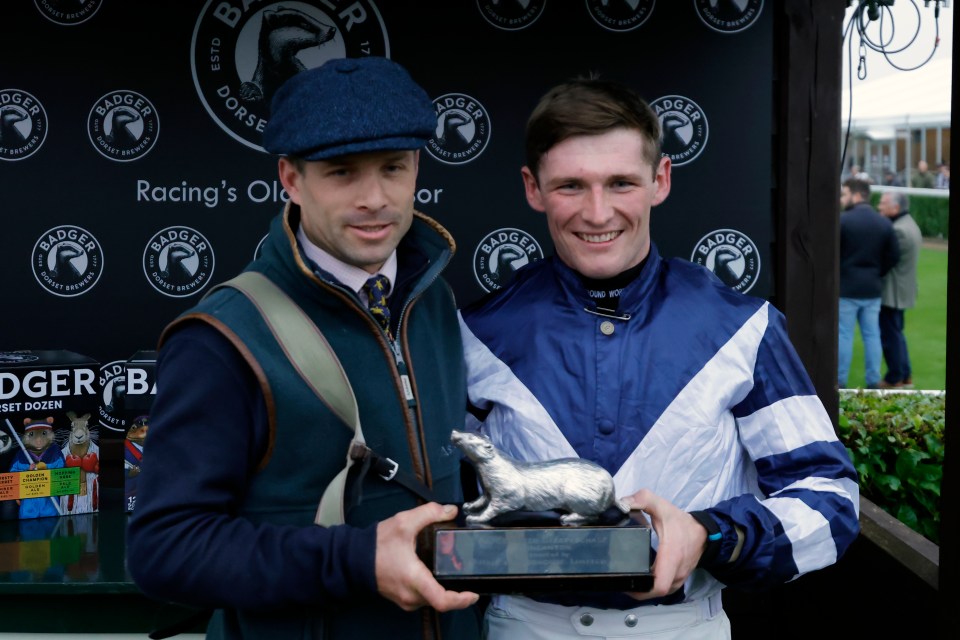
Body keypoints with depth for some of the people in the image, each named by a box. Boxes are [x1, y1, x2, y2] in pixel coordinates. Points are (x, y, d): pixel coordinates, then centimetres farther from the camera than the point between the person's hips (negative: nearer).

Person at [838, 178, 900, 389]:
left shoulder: (843, 221, -12)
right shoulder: (885, 224, 5)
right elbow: (892, 257, 4)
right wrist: (876, 274, 13)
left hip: (846, 288, -5)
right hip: (872, 289, 5)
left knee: (843, 335, 2)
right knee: (872, 335, 10)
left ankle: (840, 382, 5)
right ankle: (873, 382, 13)